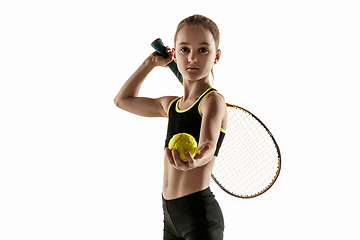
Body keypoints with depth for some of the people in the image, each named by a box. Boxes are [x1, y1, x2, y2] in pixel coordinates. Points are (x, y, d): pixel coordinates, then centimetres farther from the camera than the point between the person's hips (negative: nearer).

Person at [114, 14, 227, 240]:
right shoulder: (171, 105, 10)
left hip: (200, 213, -7)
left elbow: (208, 146, -31)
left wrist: (195, 160, -53)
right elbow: (123, 99, 27)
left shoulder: (213, 100, -11)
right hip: (171, 213, 7)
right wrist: (150, 63, 20)